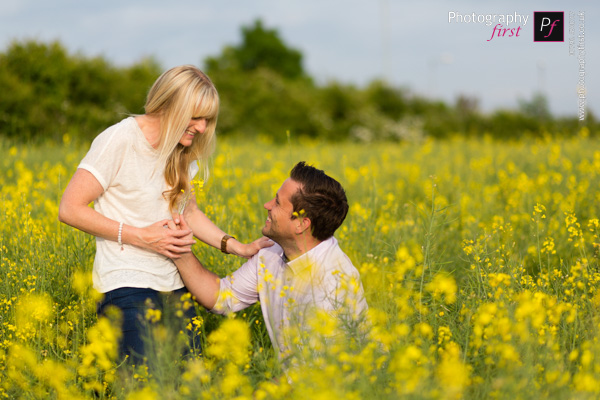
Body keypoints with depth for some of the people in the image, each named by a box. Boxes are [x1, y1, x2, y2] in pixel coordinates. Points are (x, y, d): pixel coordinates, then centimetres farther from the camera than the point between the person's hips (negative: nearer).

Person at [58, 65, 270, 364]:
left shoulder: (183, 153, 10)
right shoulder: (119, 140, -13)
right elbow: (70, 210, -13)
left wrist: (239, 248, 7)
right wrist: (140, 237, -17)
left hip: (175, 284, 7)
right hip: (128, 283, -7)